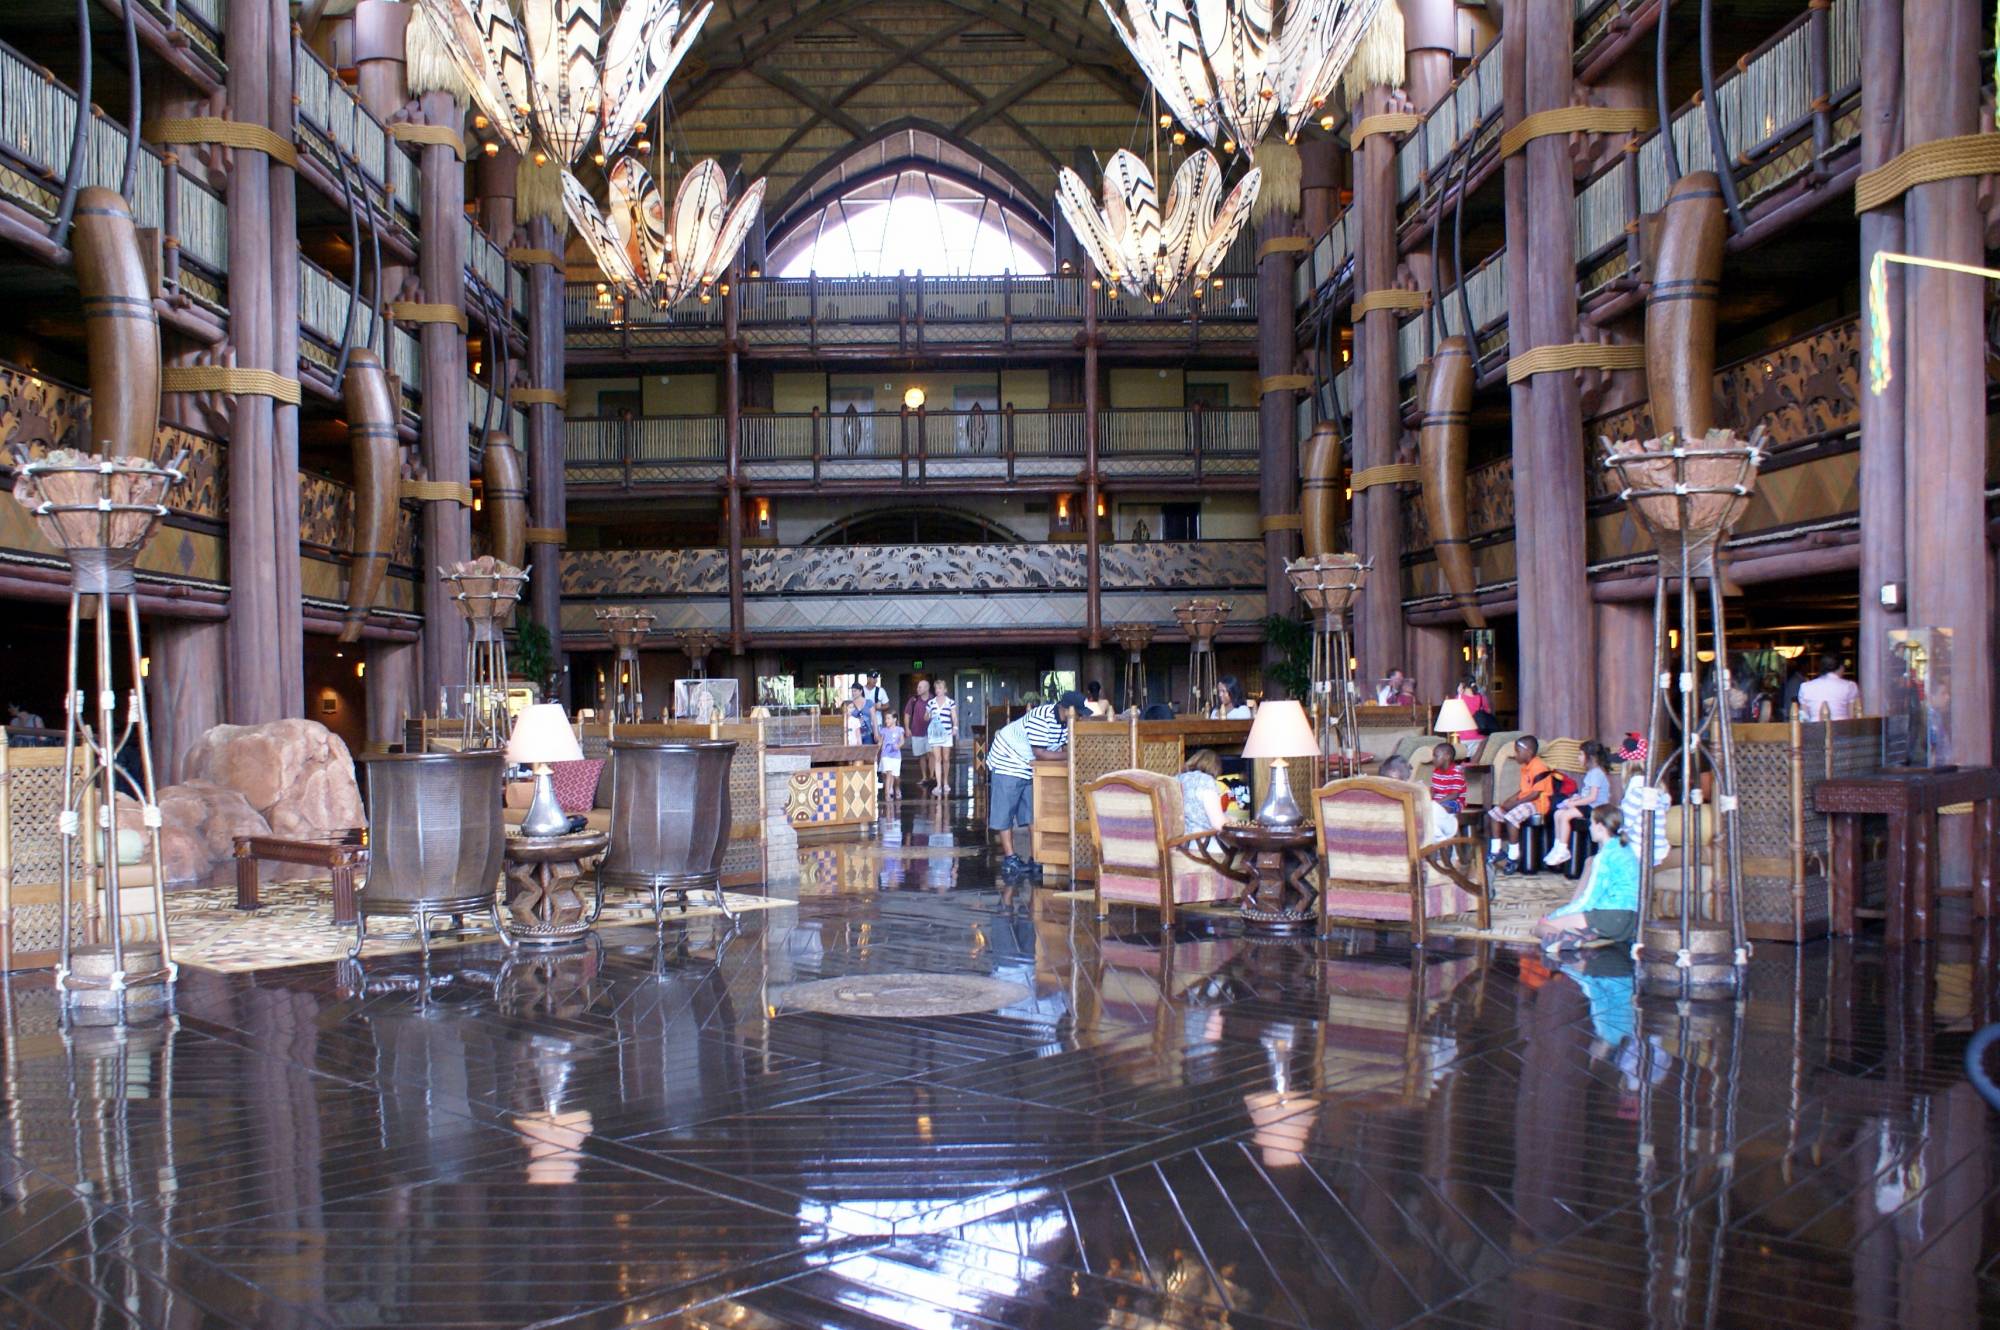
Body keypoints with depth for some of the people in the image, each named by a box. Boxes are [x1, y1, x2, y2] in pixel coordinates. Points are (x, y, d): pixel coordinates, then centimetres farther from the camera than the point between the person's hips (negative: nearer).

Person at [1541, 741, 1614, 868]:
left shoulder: (1597, 773, -15)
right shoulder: (1592, 772, 18)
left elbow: (1592, 797, -20)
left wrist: (1573, 803, -16)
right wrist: (1576, 798, 3)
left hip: (1595, 808, -10)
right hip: (1588, 806, 10)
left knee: (1565, 815, -24)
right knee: (1558, 813, 0)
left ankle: (1563, 851, -19)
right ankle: (1558, 847, -1)